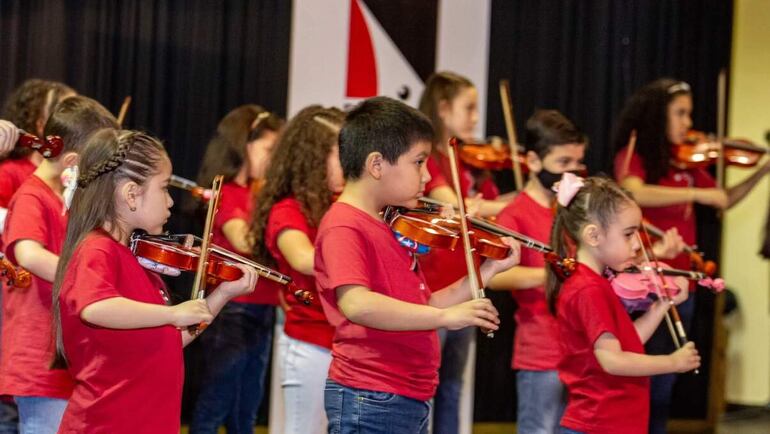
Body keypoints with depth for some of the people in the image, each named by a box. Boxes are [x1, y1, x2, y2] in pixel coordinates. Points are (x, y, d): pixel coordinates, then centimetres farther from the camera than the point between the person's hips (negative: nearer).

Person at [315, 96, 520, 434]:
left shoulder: (393, 228, 15)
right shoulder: (344, 227, -14)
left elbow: (422, 307, 17)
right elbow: (356, 304, -30)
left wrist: (489, 270, 14)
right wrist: (445, 316, -31)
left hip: (411, 400, 10)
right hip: (369, 402, -10)